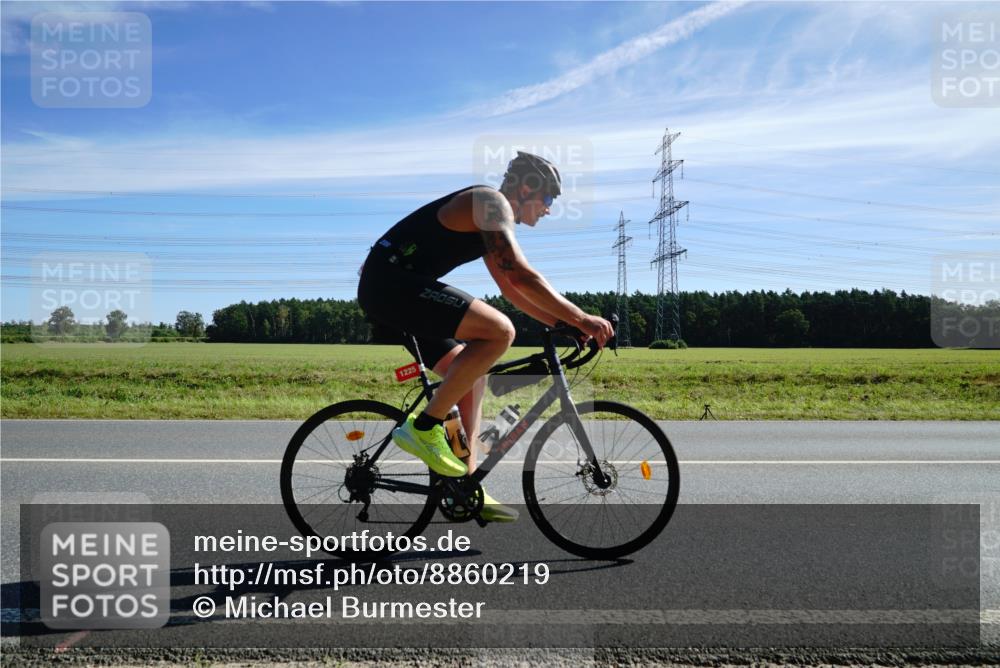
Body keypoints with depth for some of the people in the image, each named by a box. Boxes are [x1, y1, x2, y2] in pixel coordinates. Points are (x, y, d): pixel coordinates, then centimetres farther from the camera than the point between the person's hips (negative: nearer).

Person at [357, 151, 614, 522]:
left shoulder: (494, 218, 23)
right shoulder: (492, 203, -8)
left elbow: (510, 288, 25)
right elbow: (521, 275, -19)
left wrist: (563, 323, 17)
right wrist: (579, 317, -16)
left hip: (384, 289, 11)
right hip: (391, 280, -11)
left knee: (471, 374, 12)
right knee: (499, 331, -23)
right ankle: (424, 427, -16)